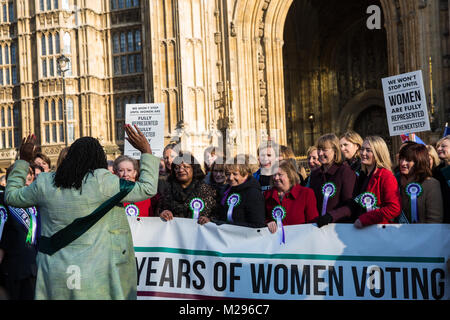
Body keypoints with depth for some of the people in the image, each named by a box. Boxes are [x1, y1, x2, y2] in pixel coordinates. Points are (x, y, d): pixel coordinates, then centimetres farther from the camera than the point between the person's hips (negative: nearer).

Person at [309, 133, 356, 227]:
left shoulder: (346, 171, -3)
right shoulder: (314, 174, 15)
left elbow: (351, 206, -9)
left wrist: (331, 216, -22)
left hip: (341, 224, -4)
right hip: (317, 225, 4)